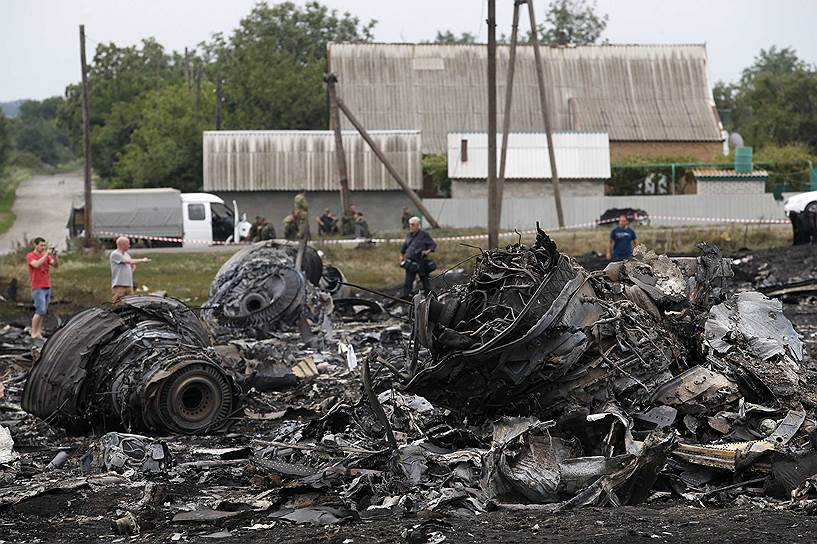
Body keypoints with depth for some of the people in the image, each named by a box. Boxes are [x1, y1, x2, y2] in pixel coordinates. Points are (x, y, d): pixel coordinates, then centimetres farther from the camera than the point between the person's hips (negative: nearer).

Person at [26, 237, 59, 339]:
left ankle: (38, 332, 5)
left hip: (47, 288, 6)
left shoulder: (46, 256, 12)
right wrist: (46, 254, -25)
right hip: (38, 288, -6)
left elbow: (56, 265, 2)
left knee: (44, 311, 2)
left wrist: (54, 256, -15)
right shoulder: (30, 256, -5)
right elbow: (36, 265, -25)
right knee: (40, 310, -14)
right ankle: (34, 333, -7)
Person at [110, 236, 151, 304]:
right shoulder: (115, 254, -9)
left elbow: (133, 265, 32)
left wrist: (131, 271, 11)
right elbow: (130, 261, -17)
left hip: (129, 285, 8)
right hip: (119, 285, -8)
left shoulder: (126, 254, 18)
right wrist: (142, 260, -9)